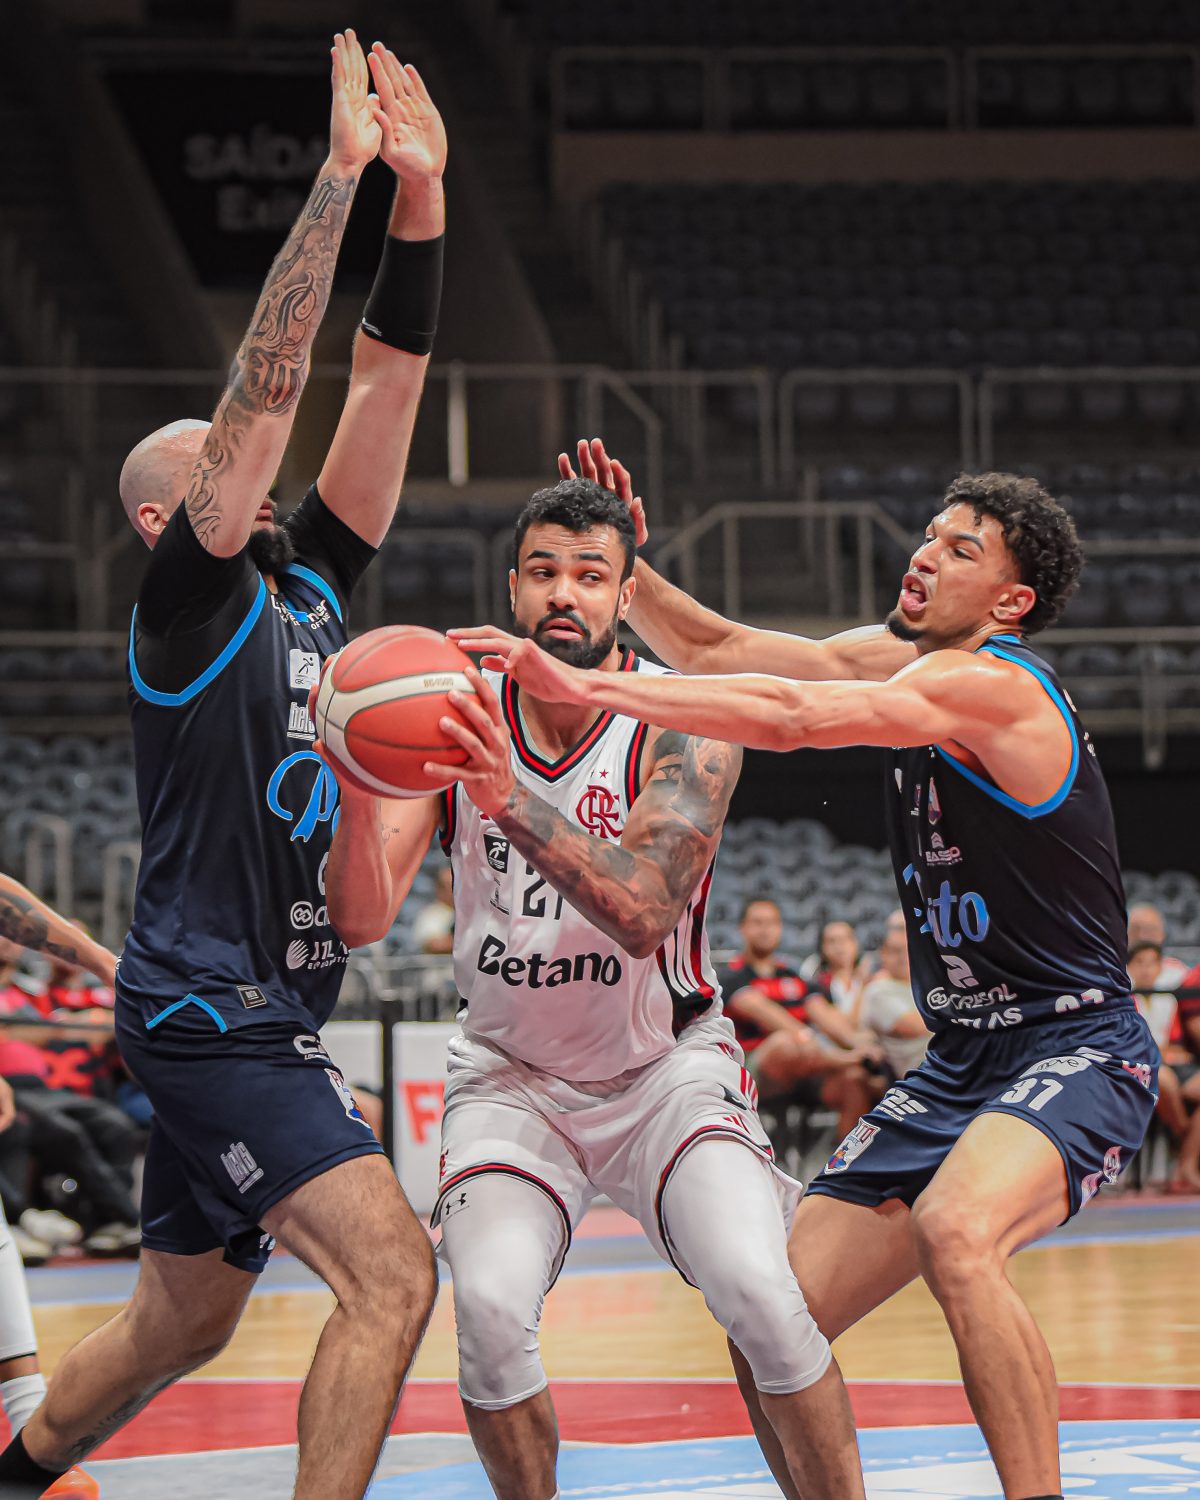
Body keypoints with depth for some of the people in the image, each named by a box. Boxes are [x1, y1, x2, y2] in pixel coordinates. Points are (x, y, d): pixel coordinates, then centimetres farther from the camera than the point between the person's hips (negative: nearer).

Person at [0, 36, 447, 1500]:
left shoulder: (306, 585, 14)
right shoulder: (188, 598, -7)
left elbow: (382, 387, 8)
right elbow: (262, 389, -18)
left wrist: (419, 198, -2)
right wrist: (341, 172, -20)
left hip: (260, 1015, 9)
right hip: (206, 1008, -9)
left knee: (180, 1321, 19)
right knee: (391, 1271, -19)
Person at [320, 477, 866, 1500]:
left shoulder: (683, 726, -15)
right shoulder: (455, 722, -7)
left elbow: (646, 914, -31)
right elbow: (362, 919, -15)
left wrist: (515, 803, -46)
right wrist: (358, 789, -36)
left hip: (667, 1063, -1)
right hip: (512, 1072, 2)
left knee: (760, 1291, -25)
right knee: (490, 1306, -24)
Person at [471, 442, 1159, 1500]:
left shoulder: (989, 686, -19)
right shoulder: (899, 660, 9)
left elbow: (792, 717, -32)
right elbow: (718, 649, 17)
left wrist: (584, 686, -37)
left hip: (1076, 1047, -9)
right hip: (961, 1058, 9)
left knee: (958, 1232, -39)